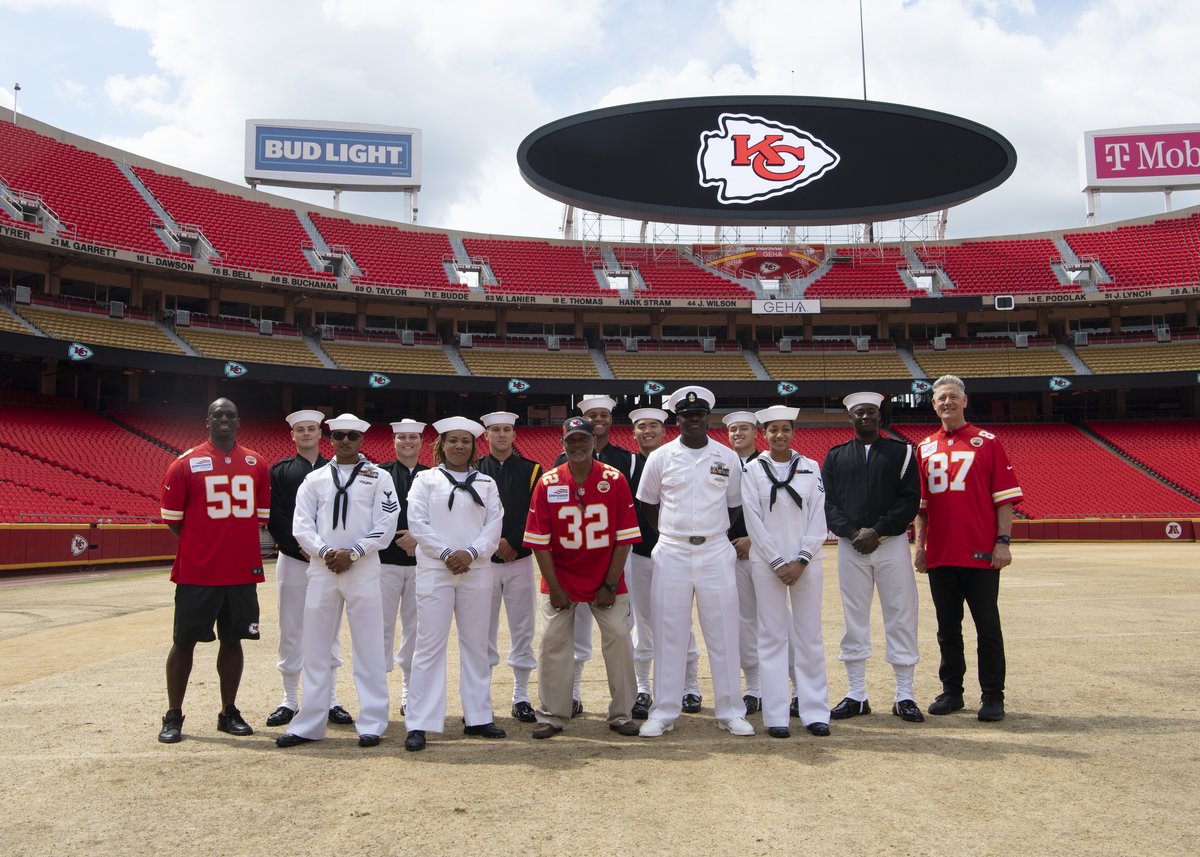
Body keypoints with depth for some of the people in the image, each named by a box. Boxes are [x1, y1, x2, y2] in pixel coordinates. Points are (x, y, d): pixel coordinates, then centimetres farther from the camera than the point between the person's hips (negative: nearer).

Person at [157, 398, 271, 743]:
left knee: (232, 640, 10)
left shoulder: (256, 464, 7)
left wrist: (237, 544, 7)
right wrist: (203, 546, 3)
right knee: (184, 641, 4)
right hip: (196, 572, -3)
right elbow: (172, 517, 1)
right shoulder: (186, 463, -3)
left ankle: (229, 712, 22)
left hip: (243, 571, 3)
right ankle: (173, 717, 16)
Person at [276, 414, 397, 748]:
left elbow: (385, 526, -2)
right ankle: (309, 724, 15)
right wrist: (324, 552, -11)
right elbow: (302, 524, 5)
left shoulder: (379, 477, 4)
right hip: (321, 569, 3)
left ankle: (372, 724, 8)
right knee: (315, 648, 6)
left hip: (363, 569, -2)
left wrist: (352, 553, -12)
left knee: (369, 648, 0)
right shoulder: (315, 479, 11)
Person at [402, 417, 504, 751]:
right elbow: (417, 523, -3)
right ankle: (419, 724, -1)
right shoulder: (426, 479, 7)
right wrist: (447, 554, -12)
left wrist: (470, 553, -11)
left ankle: (477, 717, 16)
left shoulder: (486, 483, 13)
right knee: (429, 645, -4)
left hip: (476, 571, 3)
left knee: (476, 645, 7)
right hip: (434, 570, -3)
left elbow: (495, 524, 4)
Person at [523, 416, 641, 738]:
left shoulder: (615, 480, -7)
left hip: (606, 579, 0)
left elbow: (624, 538, -5)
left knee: (619, 637, -3)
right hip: (561, 579, 1)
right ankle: (551, 716, 12)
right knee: (553, 640, 0)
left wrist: (610, 585, -9)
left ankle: (621, 714, 11)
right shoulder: (548, 483, -6)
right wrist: (554, 588, -8)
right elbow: (540, 542, -5)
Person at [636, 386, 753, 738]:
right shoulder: (660, 458, 1)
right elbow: (647, 504, 11)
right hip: (672, 554, -1)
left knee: (724, 633, 3)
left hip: (716, 553, 1)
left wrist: (712, 531, 6)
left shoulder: (728, 458, 4)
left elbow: (734, 506, 14)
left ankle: (730, 712, 13)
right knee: (668, 635, 3)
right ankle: (663, 713, 11)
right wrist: (671, 534, 8)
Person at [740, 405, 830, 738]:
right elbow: (754, 521, -2)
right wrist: (779, 563, -8)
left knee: (810, 635, 4)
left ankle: (815, 712, 11)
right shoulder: (753, 470, 2)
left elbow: (818, 517, 2)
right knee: (773, 636, 1)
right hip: (767, 562, -1)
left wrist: (801, 561, -7)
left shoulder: (810, 468, 6)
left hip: (806, 563, 1)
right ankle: (776, 716, 5)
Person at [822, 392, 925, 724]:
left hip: (892, 544, -1)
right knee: (854, 620, 5)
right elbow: (828, 502, 4)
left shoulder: (901, 452, 6)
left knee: (901, 618, 0)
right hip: (850, 547, 2)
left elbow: (910, 499, -2)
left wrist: (877, 531, -12)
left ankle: (904, 696, 9)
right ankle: (856, 695, 13)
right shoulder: (835, 456, 11)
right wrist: (853, 532, -11)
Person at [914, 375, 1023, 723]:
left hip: (981, 553, -4)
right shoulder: (925, 448, 11)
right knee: (947, 628, 11)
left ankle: (992, 697, 9)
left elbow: (1005, 497, -2)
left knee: (987, 626, 1)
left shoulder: (987, 442, 1)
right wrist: (920, 546, 9)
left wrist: (1003, 541, -10)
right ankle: (951, 691, 21)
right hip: (939, 553, 4)